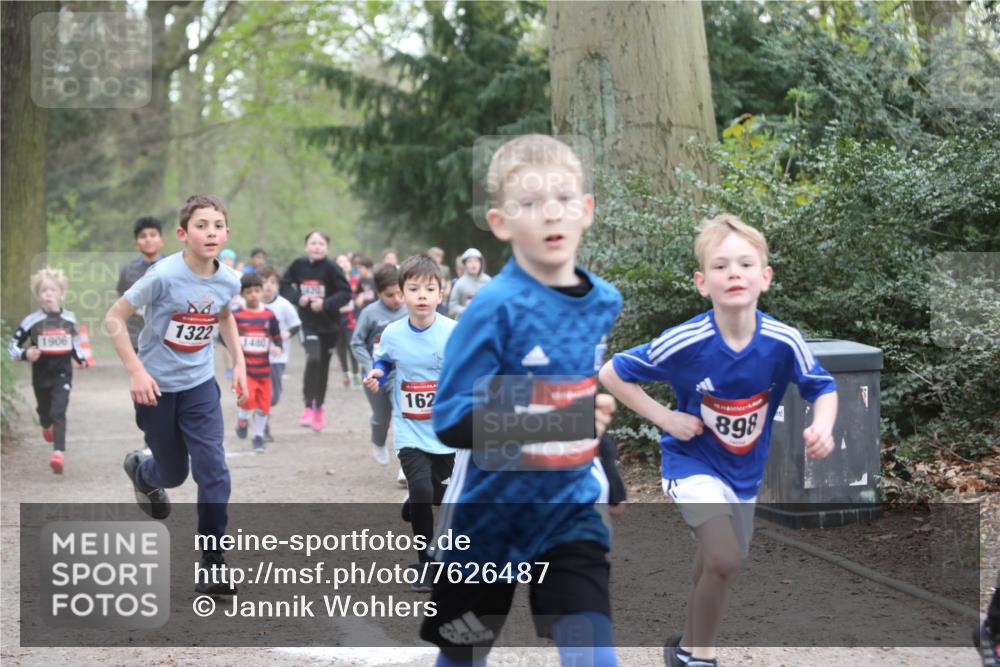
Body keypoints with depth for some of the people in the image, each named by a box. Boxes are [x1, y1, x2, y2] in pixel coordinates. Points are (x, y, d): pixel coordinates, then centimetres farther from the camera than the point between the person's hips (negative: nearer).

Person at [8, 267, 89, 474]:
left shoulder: (69, 318, 1)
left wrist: (80, 358, 6)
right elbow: (12, 344, -2)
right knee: (44, 411, 18)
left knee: (58, 413, -16)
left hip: (63, 374, -1)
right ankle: (46, 426, 54)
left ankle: (59, 453, -26)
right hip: (41, 376, 1)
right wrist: (25, 354, -21)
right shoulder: (32, 321, -7)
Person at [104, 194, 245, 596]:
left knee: (214, 472, -10)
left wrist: (238, 362, 7)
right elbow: (114, 318, -17)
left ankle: (211, 565, -2)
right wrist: (135, 371, -23)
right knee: (174, 473, 13)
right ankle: (140, 470, 51)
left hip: (200, 385, 3)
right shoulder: (164, 276, -24)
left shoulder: (228, 280, -9)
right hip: (156, 386, -3)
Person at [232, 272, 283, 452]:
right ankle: (242, 419, 13)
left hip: (263, 368, 3)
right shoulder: (236, 315, -4)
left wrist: (277, 348, -12)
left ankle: (258, 436, 25)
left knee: (263, 405, 7)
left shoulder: (269, 315, 2)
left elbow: (277, 338, 9)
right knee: (248, 399, -20)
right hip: (244, 368, -3)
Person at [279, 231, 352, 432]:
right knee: (313, 359, -22)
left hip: (329, 324, 0)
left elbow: (346, 292, -12)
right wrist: (298, 298, -11)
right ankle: (309, 407, -17)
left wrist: (326, 304, -24)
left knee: (323, 366, 11)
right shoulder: (299, 265, -4)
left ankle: (319, 407, 30)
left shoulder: (331, 268, -12)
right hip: (308, 323, 0)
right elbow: (285, 286, 6)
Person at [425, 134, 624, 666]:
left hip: (570, 510, 3)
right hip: (487, 516, -3)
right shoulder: (495, 309, -19)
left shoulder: (604, 303, 0)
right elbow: (452, 420, -23)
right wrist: (557, 424, -32)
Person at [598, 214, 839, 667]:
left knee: (713, 569, 21)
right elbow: (612, 374, -12)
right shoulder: (683, 342, -25)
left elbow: (823, 388, -3)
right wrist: (665, 418, -18)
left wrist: (823, 426, -24)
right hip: (694, 463, -4)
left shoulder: (784, 342, -20)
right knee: (725, 561, -25)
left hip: (746, 472, 4)